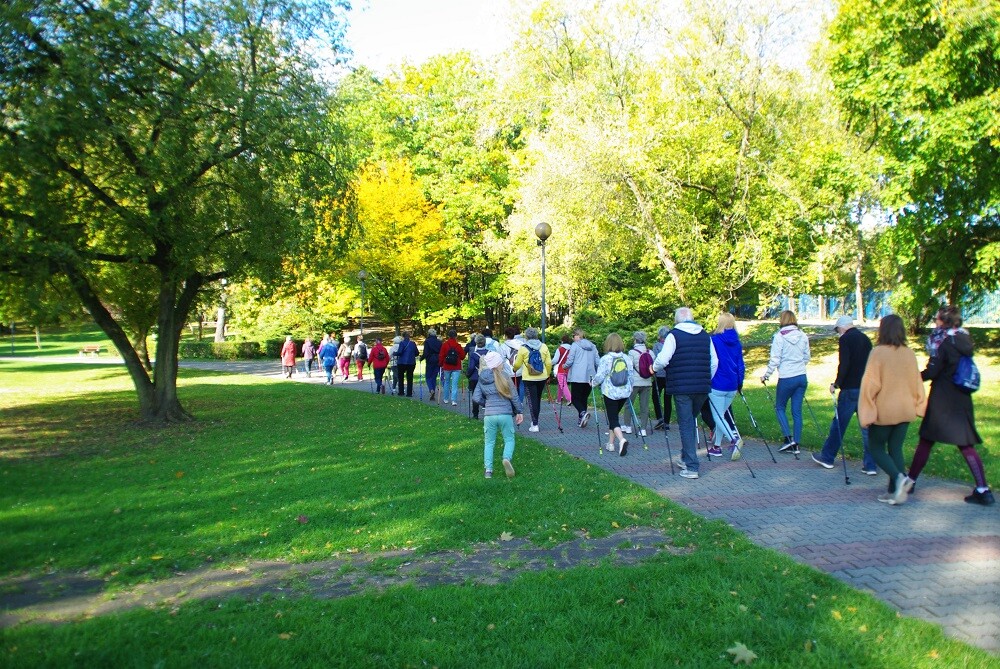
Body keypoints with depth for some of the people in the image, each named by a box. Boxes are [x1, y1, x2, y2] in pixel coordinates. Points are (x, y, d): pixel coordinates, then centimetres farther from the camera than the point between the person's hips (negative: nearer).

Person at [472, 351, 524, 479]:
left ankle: (488, 469, 5)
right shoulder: (503, 376, -6)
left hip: (489, 415, 3)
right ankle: (507, 458, -17)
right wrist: (519, 412, 7)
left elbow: (476, 398, 2)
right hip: (505, 414, -3)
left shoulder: (482, 379, 4)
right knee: (509, 439, 10)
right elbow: (513, 396, -4)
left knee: (489, 442, 13)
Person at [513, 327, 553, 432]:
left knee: (532, 400, 2)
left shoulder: (523, 349, -7)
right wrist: (548, 375, 18)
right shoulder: (544, 347, 1)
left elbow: (517, 365, 1)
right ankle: (534, 420, 28)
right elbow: (549, 363, 3)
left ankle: (535, 424, 0)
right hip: (542, 377, 3)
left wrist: (515, 370, 23)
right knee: (538, 399, 18)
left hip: (529, 378, -3)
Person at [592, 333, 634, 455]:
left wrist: (593, 383, 8)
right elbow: (630, 376, 11)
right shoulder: (627, 359, 4)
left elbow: (600, 376, -11)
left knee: (613, 418, -2)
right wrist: (630, 390, 25)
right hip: (624, 393, 5)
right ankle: (611, 443, 23)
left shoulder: (605, 359, -11)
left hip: (610, 393, -5)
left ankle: (622, 440, -25)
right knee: (614, 416, 19)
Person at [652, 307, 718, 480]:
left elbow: (662, 360, -14)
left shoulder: (674, 335, -6)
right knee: (691, 421, 21)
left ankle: (691, 467, -2)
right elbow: (714, 362, 12)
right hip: (702, 388, 5)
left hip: (681, 388, -5)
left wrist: (654, 368, 6)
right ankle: (686, 458, 28)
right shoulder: (705, 336, 11)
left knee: (686, 425, 0)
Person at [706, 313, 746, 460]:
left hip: (717, 384, -6)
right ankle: (717, 445, 19)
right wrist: (740, 383, 17)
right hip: (732, 386, 6)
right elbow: (741, 365, 10)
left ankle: (734, 439, -24)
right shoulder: (737, 342, 7)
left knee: (718, 416, -2)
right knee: (721, 414, 16)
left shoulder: (714, 340, -9)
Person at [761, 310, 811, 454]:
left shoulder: (779, 337, -10)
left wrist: (766, 376, -2)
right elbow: (806, 358, 12)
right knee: (797, 411, 9)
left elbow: (775, 360, -12)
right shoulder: (803, 336, 5)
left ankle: (788, 438, -1)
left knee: (780, 407, 12)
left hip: (786, 379, -5)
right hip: (802, 377, 5)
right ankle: (795, 445, 11)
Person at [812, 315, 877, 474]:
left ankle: (827, 457, 17)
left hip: (850, 388, -6)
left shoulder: (845, 339, -9)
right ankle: (870, 465, 8)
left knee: (838, 423, 5)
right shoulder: (865, 339, 12)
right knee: (867, 426, 7)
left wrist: (836, 384, -9)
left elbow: (844, 365, -18)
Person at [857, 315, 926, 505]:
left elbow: (870, 384, -16)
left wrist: (866, 413, -11)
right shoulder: (909, 354, 1)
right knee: (896, 449, 12)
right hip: (905, 410, 5)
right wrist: (916, 406, 20)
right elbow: (917, 382, 9)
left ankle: (899, 477, -12)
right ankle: (895, 492, 13)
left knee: (876, 447, 10)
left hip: (884, 411, -5)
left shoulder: (878, 352, -15)